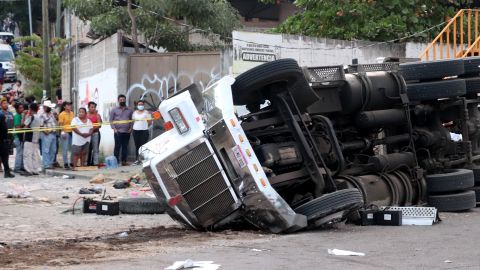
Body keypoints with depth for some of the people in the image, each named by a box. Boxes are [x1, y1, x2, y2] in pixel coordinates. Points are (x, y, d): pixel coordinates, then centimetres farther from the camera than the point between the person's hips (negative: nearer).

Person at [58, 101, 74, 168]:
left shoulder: (72, 113, 13)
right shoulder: (62, 114, -7)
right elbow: (60, 124, -10)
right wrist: (63, 132, -17)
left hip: (72, 132, 6)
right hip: (65, 132, -6)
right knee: (65, 148, -2)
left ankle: (72, 162, 20)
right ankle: (65, 163, 2)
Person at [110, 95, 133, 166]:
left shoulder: (129, 110, 13)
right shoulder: (114, 110, 7)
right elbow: (111, 120, 5)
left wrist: (131, 128, 0)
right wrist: (114, 128, -7)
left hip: (127, 132, 3)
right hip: (118, 131, -3)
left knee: (125, 147, 4)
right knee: (117, 146, -6)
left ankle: (124, 161, 9)